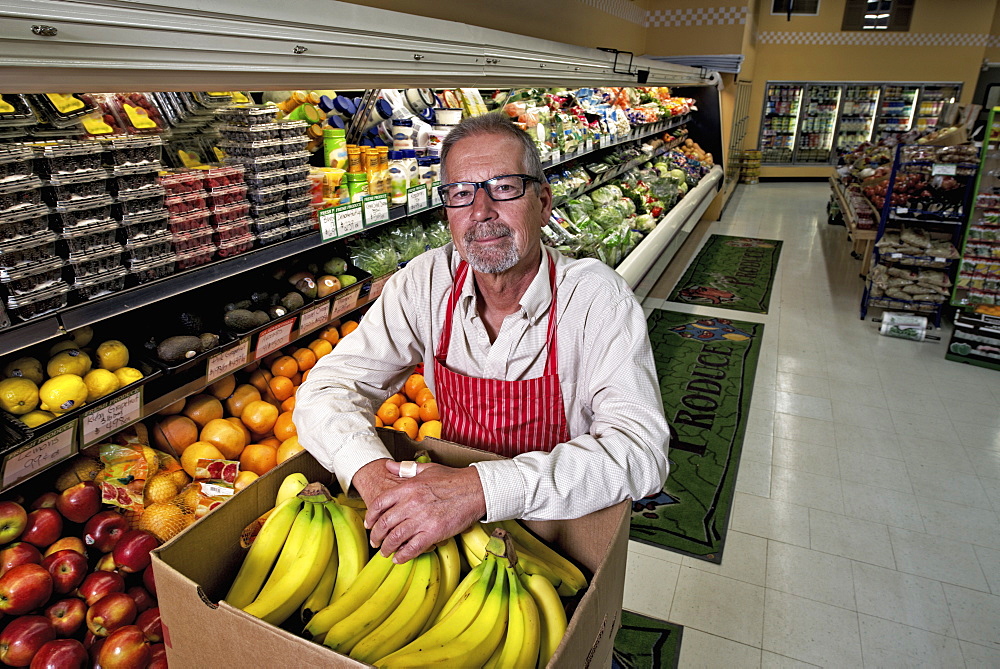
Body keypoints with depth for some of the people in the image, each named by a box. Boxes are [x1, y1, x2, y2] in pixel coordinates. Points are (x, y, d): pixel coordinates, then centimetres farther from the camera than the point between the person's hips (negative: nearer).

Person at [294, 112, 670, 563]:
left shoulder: (597, 297, -19)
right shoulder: (425, 282, -10)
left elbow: (641, 449, -29)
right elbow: (326, 390, -10)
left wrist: (482, 489, -41)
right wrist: (370, 470, -31)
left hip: (558, 525, 0)